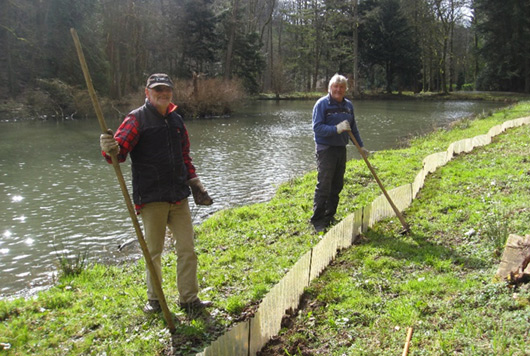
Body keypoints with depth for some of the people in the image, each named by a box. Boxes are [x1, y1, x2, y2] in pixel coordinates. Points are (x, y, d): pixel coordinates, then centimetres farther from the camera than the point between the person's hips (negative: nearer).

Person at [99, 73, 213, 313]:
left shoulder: (176, 120, 14)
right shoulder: (137, 119, -4)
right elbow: (120, 148, -15)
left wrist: (193, 181, 18)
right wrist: (111, 149, -38)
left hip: (179, 197, 5)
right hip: (151, 198, -5)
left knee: (187, 249, 7)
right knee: (153, 251, 5)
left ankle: (189, 298, 19)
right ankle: (154, 299, 23)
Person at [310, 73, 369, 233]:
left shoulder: (348, 105, 13)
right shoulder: (322, 104, -8)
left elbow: (353, 128, 21)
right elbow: (317, 127, -16)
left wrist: (360, 146, 18)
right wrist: (337, 129, -27)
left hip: (341, 149, 7)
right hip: (326, 149, -7)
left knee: (337, 186, 11)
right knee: (324, 186, -9)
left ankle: (329, 217, 23)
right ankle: (317, 220, -2)